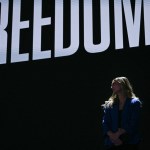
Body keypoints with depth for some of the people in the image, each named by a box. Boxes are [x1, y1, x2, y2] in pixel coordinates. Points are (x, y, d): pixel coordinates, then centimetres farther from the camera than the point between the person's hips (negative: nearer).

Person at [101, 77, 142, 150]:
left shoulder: (135, 103, 2)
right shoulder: (109, 105, 14)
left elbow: (134, 124, -8)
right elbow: (105, 123, 5)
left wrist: (118, 134, -15)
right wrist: (112, 136, -13)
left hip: (130, 143, -3)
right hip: (112, 143, 3)